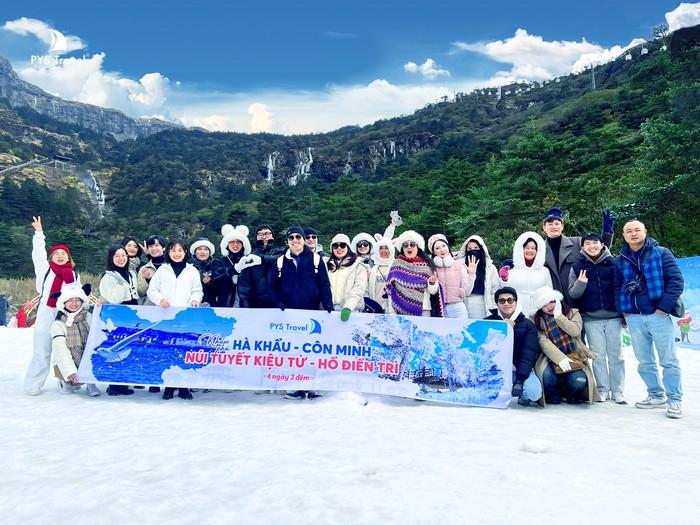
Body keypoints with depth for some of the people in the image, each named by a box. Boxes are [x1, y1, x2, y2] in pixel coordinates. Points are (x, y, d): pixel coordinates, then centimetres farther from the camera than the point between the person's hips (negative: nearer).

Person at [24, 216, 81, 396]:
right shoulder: (45, 269, 10)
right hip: (47, 313, -2)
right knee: (42, 350, -2)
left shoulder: (74, 274, 17)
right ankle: (33, 384, 4)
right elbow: (38, 253, 0)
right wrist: (39, 234, -6)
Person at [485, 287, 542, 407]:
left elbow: (529, 353, -11)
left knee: (533, 391, -29)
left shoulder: (528, 324, -1)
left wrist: (520, 379, -25)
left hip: (520, 368, -1)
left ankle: (525, 396, 8)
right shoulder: (488, 322, 1)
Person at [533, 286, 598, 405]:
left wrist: (558, 316, -13)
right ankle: (553, 395, 4)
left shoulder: (573, 313, 7)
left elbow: (575, 331, -13)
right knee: (548, 376, -33)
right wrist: (560, 358, -24)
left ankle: (570, 394, 12)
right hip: (552, 358, -1)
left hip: (574, 357, 1)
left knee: (579, 381, -28)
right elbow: (544, 342, -11)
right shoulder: (539, 320, 3)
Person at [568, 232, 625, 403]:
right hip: (591, 318, 1)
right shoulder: (577, 266, 6)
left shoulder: (613, 262, 3)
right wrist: (580, 284, -17)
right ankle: (602, 389, 14)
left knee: (616, 354, 5)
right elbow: (572, 294, 4)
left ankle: (618, 391, 13)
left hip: (613, 316, 0)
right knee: (598, 355, 5)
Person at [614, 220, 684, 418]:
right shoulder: (621, 260, 11)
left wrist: (664, 307, -12)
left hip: (658, 315, -4)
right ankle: (656, 396, 23)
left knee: (668, 360, 1)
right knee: (644, 362, 10)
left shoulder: (661, 253, 0)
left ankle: (674, 400, 10)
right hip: (634, 317, 4)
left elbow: (676, 280, -6)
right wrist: (622, 309, 2)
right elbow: (617, 286, 14)